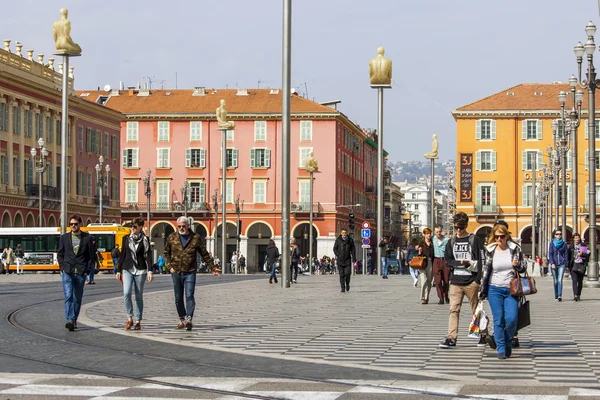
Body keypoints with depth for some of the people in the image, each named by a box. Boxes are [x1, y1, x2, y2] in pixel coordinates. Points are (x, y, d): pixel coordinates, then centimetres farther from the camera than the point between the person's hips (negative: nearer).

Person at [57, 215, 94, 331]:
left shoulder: (87, 238, 7)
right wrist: (62, 267, -1)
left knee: (78, 298, 7)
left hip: (81, 273, 1)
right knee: (68, 296, -13)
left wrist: (87, 269, -2)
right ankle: (70, 320, -21)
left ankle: (74, 320, 20)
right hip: (67, 272, -1)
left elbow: (91, 255, 8)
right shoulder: (64, 237, 10)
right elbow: (60, 254, 13)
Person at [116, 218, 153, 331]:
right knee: (126, 293, -16)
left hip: (140, 270, -2)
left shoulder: (145, 239, 2)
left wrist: (150, 271, -13)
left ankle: (138, 321, 9)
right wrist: (119, 270, 12)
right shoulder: (126, 238, 10)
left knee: (139, 296, 2)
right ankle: (129, 319, -6)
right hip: (127, 269, 2)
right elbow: (123, 255, 14)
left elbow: (148, 256, -2)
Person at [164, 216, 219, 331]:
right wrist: (169, 266, -1)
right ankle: (182, 319, 19)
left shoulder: (195, 238, 1)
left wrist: (212, 268, 9)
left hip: (190, 272, -2)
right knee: (178, 298, 8)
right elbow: (166, 253, 13)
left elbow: (205, 254, 8)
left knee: (189, 295, -14)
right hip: (176, 272, 2)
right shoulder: (172, 237, 5)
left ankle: (189, 319, -18)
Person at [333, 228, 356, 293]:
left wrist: (354, 257, -1)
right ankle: (343, 288, 1)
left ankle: (347, 284, 21)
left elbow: (353, 249, 9)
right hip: (340, 260, 0)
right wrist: (337, 255, -6)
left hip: (347, 260, 0)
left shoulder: (350, 240, 5)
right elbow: (335, 248, 8)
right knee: (342, 274, -3)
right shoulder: (338, 240, 3)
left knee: (348, 273, -6)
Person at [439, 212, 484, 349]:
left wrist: (478, 280, -10)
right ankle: (451, 339, -9)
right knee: (454, 309, -6)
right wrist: (461, 262, -11)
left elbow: (481, 261, -3)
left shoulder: (475, 240, 1)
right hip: (455, 281, 3)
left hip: (471, 282, -3)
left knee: (476, 310, 6)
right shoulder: (451, 242, 12)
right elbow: (447, 260, 7)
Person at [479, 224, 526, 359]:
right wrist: (482, 292, 7)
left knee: (511, 318, -10)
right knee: (498, 320, -5)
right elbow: (486, 271, 8)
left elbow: (523, 268, 10)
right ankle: (501, 348, 1)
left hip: (511, 290, 0)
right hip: (495, 289, 0)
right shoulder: (490, 250, 3)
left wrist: (518, 265, -14)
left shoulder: (515, 249, 3)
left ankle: (508, 343, 14)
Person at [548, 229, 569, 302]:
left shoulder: (564, 244, 5)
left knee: (560, 280, -13)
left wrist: (566, 264, 2)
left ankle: (560, 296, -20)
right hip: (554, 264, 1)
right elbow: (550, 254, 0)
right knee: (555, 281, 8)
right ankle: (556, 295, 22)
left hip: (561, 264, -1)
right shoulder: (552, 243, 4)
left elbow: (566, 254, 7)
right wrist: (552, 263, -11)